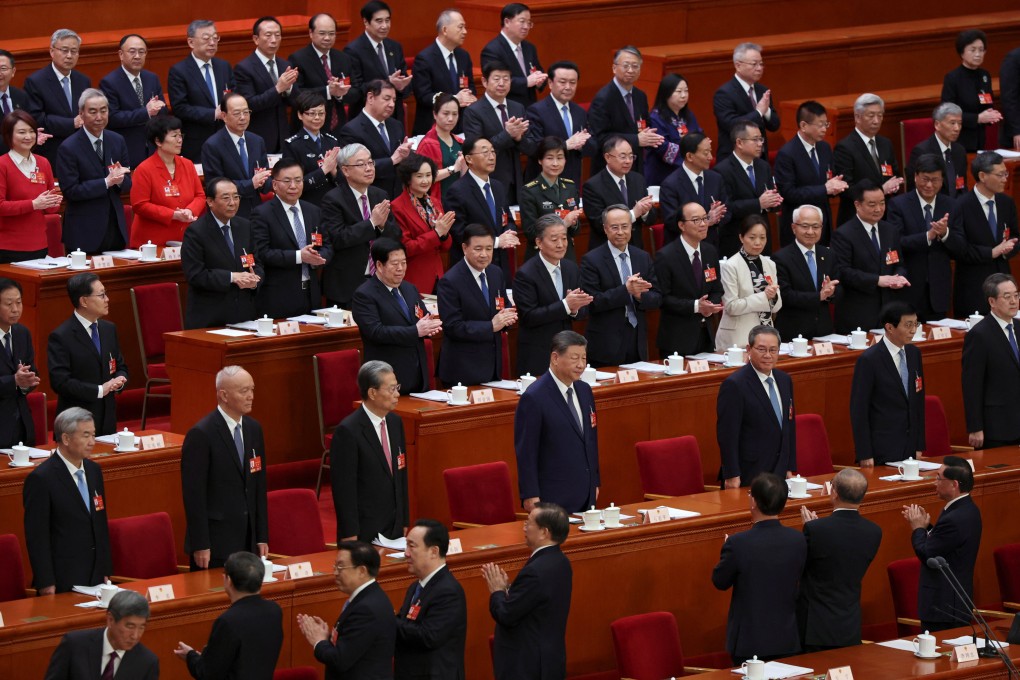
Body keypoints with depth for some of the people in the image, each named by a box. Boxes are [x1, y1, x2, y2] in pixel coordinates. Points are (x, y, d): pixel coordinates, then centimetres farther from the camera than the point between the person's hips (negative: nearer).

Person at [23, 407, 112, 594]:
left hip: (96, 578, 7)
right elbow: (37, 537, -13)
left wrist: (106, 571, 13)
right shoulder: (40, 479, -14)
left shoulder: (94, 471, 9)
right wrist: (46, 584, -15)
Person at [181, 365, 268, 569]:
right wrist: (200, 545, -15)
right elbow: (193, 493, -13)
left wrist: (262, 536, 12)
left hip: (248, 541, 6)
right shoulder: (201, 435, -12)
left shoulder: (254, 429, 10)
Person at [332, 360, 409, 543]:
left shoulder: (395, 423, 8)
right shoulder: (348, 431, -16)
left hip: (395, 529, 7)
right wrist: (350, 537, -15)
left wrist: (404, 522, 15)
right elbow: (344, 488, -15)